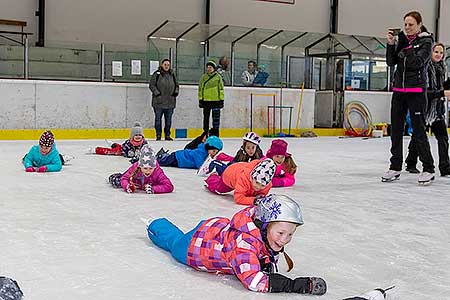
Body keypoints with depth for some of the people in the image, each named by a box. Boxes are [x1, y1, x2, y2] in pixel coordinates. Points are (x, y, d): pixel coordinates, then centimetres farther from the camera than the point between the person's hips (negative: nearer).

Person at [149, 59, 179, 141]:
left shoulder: (172, 74, 12)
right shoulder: (157, 74, -2)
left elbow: (176, 85, 21)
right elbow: (152, 85, -4)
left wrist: (176, 92, 4)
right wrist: (157, 93, -14)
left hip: (170, 102, 4)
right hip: (158, 101, -4)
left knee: (168, 119, 8)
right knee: (158, 118, 2)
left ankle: (167, 135, 17)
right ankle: (158, 135, 10)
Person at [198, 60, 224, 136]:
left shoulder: (218, 77, 4)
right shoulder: (204, 77, 7)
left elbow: (221, 89, 4)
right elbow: (200, 89, 9)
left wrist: (221, 100, -1)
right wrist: (200, 100, 4)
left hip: (216, 100, -1)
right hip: (206, 100, 2)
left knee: (216, 117, 0)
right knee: (206, 117, 7)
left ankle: (216, 132, 8)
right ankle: (205, 132, 15)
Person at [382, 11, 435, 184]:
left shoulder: (426, 41, -3)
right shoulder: (402, 39, 12)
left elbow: (417, 62, -17)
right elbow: (391, 62, 5)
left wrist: (405, 45, -15)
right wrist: (391, 44, -7)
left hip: (416, 92, -6)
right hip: (399, 90, 6)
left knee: (418, 131, -6)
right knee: (395, 130, 6)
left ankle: (429, 169, 2)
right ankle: (395, 167, 13)